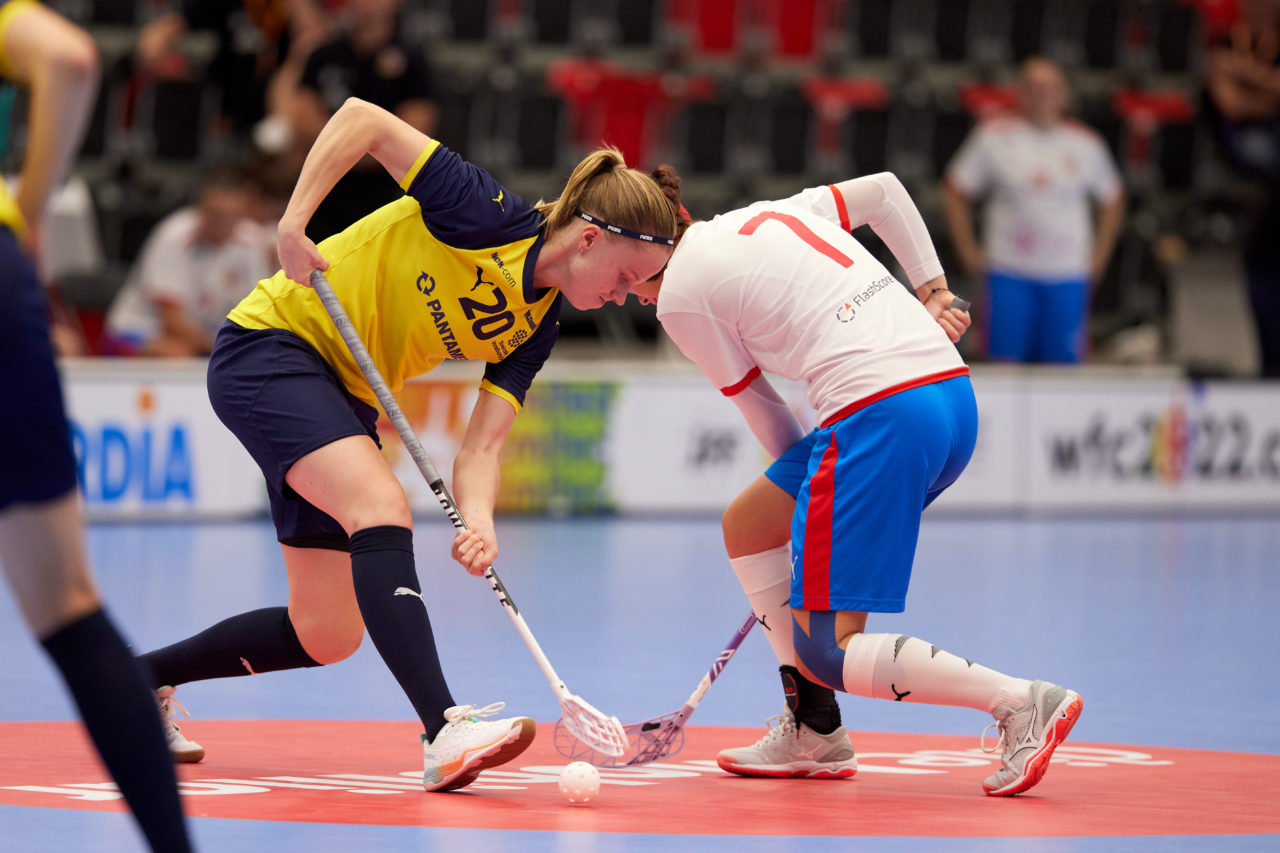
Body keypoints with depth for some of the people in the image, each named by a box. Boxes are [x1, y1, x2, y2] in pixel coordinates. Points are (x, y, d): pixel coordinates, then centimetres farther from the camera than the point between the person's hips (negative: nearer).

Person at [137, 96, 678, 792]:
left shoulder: (535, 326, 1)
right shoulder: (488, 215, -18)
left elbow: (480, 447, -6)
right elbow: (360, 118, -17)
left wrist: (478, 522, -27)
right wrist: (293, 223, -24)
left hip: (342, 400, 8)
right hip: (268, 346, -8)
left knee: (326, 637, 5)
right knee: (383, 508, -30)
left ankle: (141, 680, 24)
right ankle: (444, 733, -39)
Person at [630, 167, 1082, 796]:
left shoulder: (679, 293, 3)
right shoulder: (771, 213, 23)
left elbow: (759, 407, 10)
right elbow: (884, 191, 30)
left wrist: (802, 470, 25)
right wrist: (933, 292, 27)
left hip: (880, 417, -9)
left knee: (824, 655, -4)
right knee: (747, 524, 24)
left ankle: (1025, 705, -13)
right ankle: (813, 733, 26)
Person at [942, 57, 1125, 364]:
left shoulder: (1086, 143, 4)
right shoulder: (994, 136, 0)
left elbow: (1112, 200, 17)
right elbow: (955, 192, 8)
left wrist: (1098, 256, 9)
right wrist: (968, 252, 2)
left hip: (1067, 276, 1)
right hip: (1010, 274, -1)